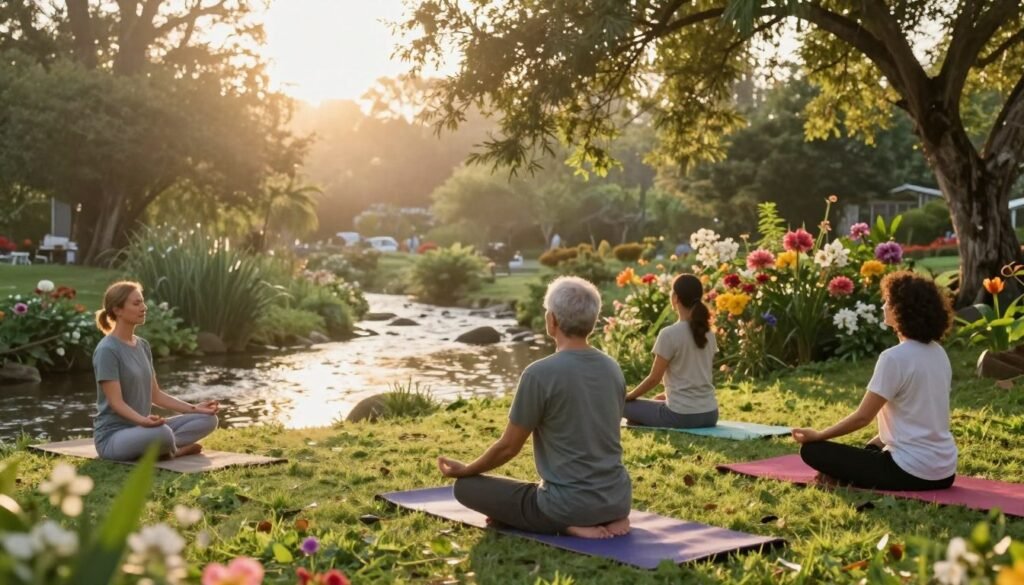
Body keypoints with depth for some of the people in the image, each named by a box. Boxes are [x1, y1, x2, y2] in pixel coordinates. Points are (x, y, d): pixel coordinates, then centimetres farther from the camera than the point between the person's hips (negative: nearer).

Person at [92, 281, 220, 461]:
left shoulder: (143, 346, 11)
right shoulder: (107, 350, -14)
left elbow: (155, 394, 13)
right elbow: (116, 402, -19)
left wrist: (193, 408, 4)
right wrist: (143, 420, -36)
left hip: (140, 428, 8)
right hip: (113, 435, -8)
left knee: (208, 419, -3)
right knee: (162, 433, -39)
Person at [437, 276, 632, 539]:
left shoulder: (540, 373, -17)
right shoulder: (613, 369, 5)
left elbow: (508, 446, -7)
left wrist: (464, 469, 11)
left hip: (568, 505, -7)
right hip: (617, 500, 7)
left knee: (466, 486, 10)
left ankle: (566, 525, -5)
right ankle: (609, 518, 8)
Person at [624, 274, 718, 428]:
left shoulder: (669, 334, -15)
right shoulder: (708, 333, 6)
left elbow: (654, 378, -9)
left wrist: (628, 396, 8)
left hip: (682, 416, -7)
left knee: (624, 404, 13)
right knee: (659, 400, 35)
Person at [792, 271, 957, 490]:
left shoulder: (894, 357, -17)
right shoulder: (939, 354, 8)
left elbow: (862, 417, -12)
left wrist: (818, 435, 2)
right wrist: (874, 443, 21)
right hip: (944, 471, 8)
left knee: (812, 450, -2)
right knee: (870, 451, 35)